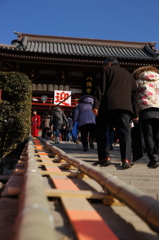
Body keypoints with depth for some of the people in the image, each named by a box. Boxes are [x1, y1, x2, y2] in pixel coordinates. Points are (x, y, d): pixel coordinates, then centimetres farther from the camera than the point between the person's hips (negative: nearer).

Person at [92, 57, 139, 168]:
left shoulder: (108, 70, 13)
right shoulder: (129, 75, 28)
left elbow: (101, 88, -1)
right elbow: (134, 94, 21)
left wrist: (96, 105, -8)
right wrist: (135, 113, 19)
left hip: (108, 105, -3)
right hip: (125, 106, 4)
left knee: (101, 131, 7)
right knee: (125, 132, -3)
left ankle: (104, 157, -1)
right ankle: (126, 159, -19)